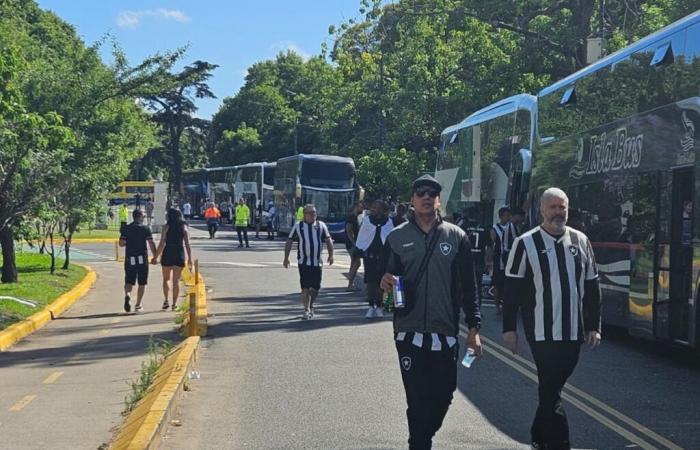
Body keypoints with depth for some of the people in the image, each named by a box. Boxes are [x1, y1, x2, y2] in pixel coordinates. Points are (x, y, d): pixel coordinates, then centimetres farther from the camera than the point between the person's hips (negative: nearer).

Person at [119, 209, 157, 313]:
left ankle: (127, 295, -23)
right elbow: (151, 244, -8)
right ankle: (137, 305, 9)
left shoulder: (126, 228, 3)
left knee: (129, 281, 8)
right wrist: (154, 257, 0)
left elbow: (121, 243, -1)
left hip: (129, 259, 2)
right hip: (142, 259, -2)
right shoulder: (145, 228, -3)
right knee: (142, 283, 9)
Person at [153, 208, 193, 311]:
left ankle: (166, 300, -1)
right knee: (176, 280, 7)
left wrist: (156, 257, -1)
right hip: (179, 254, 2)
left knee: (166, 279, 12)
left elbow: (162, 243, -7)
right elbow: (187, 244, 2)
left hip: (167, 254, -2)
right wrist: (190, 259, 6)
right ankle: (174, 304, 5)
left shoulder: (167, 227, -4)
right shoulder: (184, 227, 4)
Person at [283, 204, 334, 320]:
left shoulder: (321, 225, 7)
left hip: (317, 262, 2)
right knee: (305, 287, -4)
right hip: (303, 261, -2)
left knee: (316, 287, 5)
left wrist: (330, 255, -2)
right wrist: (286, 258, -1)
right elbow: (289, 242, 5)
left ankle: (310, 305, 29)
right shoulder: (298, 226, 3)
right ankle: (306, 310, 4)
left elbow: (328, 240, 9)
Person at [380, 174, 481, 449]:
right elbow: (385, 279, 10)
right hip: (409, 333, -1)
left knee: (443, 395, 7)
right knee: (418, 400, -1)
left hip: (445, 333, 1)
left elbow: (468, 286, 5)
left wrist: (474, 328, 1)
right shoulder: (397, 238, 4)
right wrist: (385, 284, -14)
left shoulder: (456, 237, 4)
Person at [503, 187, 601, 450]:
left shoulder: (580, 241, 8)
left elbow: (592, 287, 12)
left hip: (573, 332, 4)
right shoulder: (526, 244, -4)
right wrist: (509, 328, -5)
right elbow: (512, 289, -3)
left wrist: (593, 325, 9)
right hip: (542, 332, -4)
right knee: (551, 391, -3)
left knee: (552, 388, 13)